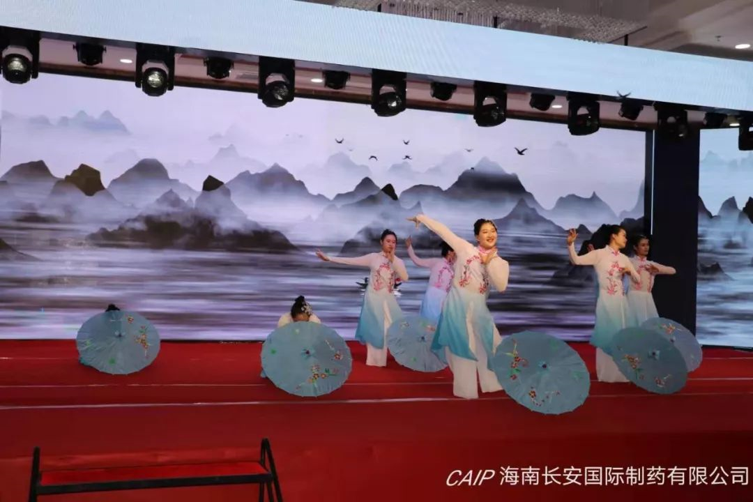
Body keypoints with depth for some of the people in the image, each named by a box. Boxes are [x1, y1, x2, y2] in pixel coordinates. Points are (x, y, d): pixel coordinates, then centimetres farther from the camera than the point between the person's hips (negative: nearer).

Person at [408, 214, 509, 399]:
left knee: (487, 345, 7)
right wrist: (421, 217, 0)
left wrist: (489, 263, -11)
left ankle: (491, 382, 24)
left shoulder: (499, 262, 8)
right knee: (462, 346, 1)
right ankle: (466, 389, 9)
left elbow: (501, 286, -7)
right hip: (458, 302, -3)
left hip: (477, 306, 3)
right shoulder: (465, 248, 0)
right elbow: (443, 231, 0)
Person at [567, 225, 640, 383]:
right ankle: (606, 373, 7)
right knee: (605, 335, -2)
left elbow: (637, 278, 17)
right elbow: (576, 260, -16)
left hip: (620, 300, 6)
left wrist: (630, 271, -5)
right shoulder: (599, 254, -5)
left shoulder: (624, 258, 12)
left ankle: (619, 372, 20)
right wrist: (570, 244, -31)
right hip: (605, 300, -6)